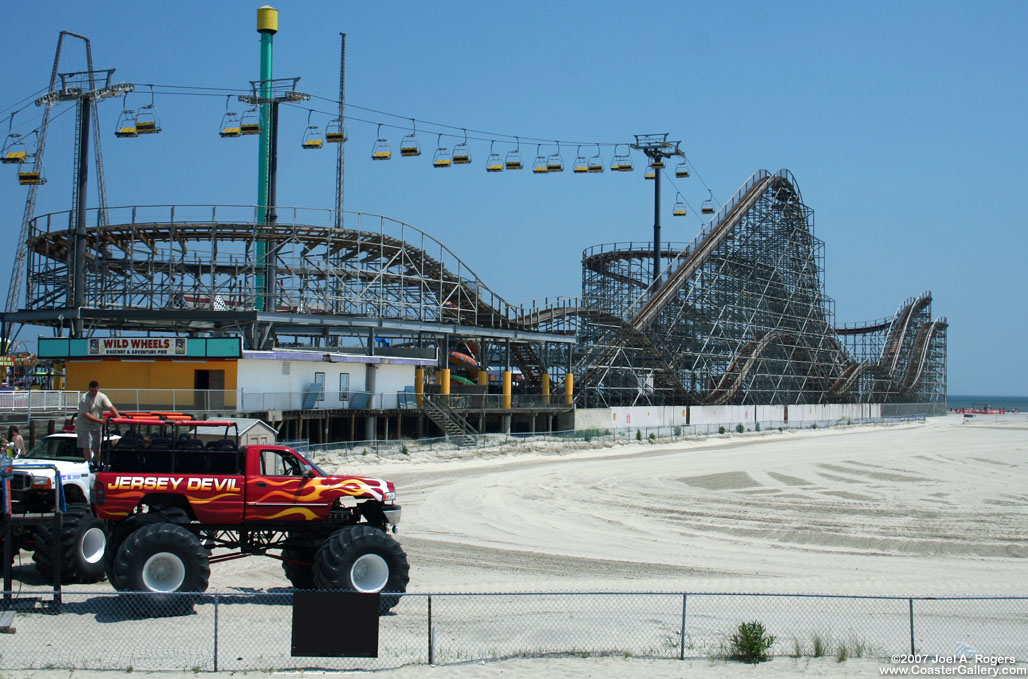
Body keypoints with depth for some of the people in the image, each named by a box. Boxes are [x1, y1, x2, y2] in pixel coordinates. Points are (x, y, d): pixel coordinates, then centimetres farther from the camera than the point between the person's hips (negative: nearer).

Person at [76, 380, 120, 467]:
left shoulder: (102, 397, -3)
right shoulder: (84, 399, -18)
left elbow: (110, 407, -9)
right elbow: (85, 415, -22)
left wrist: (118, 417, -25)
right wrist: (99, 420, -29)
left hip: (97, 426, 4)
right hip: (84, 425, -4)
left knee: (97, 446, 8)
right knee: (87, 446, -6)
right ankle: (90, 463, 0)